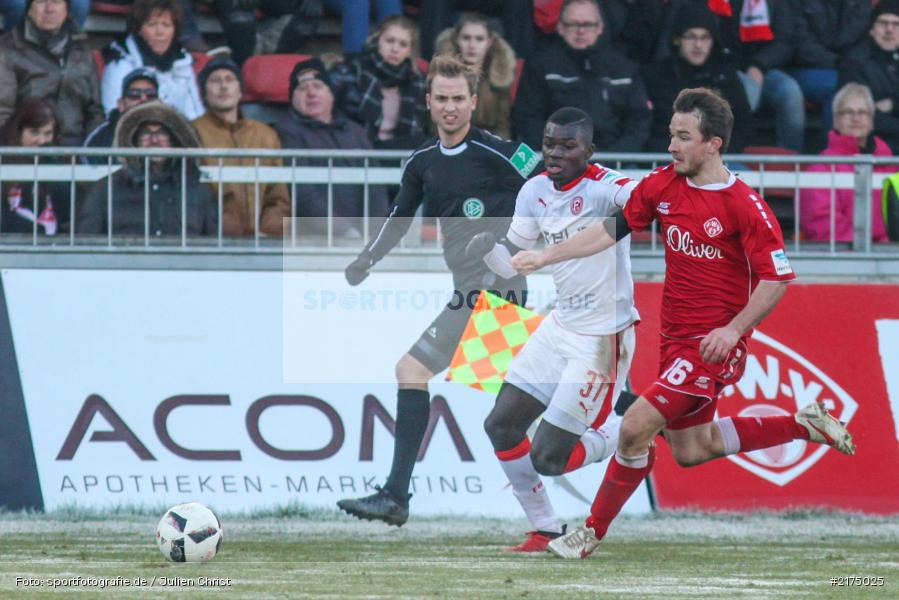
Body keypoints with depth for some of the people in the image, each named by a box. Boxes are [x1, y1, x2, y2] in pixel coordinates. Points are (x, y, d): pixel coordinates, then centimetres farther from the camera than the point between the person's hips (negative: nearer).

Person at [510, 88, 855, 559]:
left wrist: (734, 329, -22)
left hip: (715, 345, -8)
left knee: (636, 428, -16)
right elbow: (611, 230, 9)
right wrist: (544, 257, 4)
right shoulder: (663, 185, 1)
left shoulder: (744, 206, -17)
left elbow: (777, 277, -14)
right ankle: (803, 424, 31)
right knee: (690, 450, 18)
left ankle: (592, 533, 0)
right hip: (675, 338, 8)